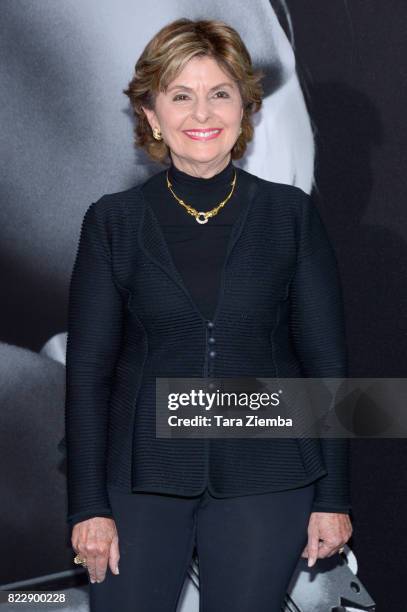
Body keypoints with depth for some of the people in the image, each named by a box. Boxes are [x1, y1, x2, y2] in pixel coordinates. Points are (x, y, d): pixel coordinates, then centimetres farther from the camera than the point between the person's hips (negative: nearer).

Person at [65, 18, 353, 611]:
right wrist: (89, 506, -3)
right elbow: (88, 369, 1)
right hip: (143, 479, 0)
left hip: (264, 483, 0)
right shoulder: (113, 222, 2)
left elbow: (326, 362, 3)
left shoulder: (292, 215, 1)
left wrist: (333, 497, 0)